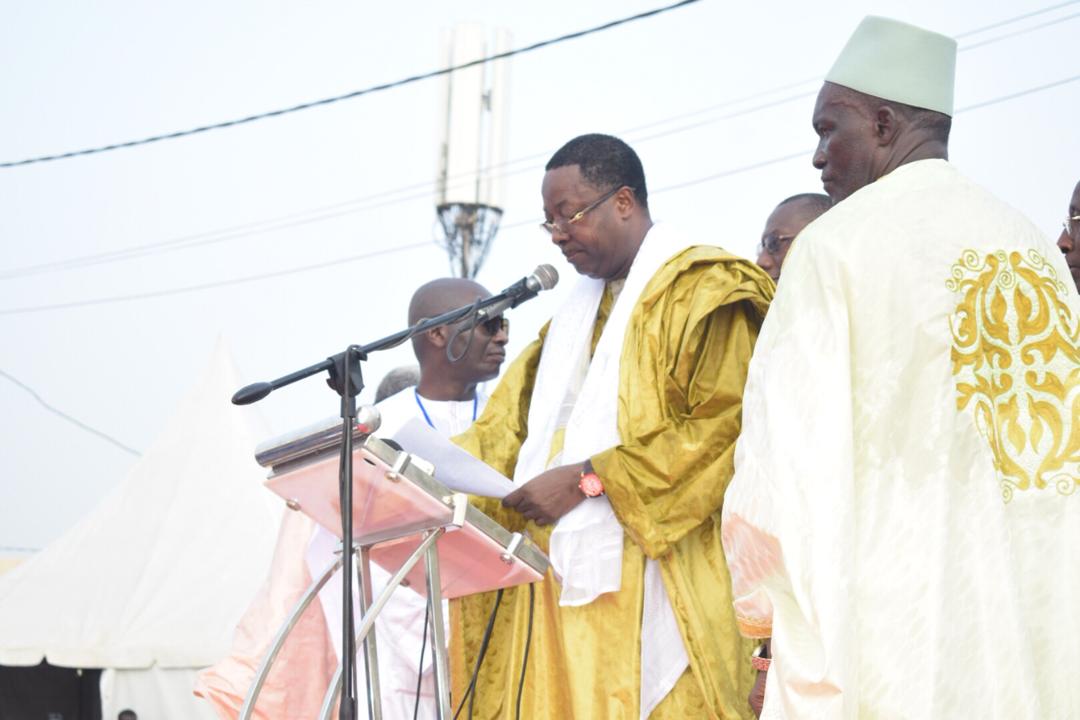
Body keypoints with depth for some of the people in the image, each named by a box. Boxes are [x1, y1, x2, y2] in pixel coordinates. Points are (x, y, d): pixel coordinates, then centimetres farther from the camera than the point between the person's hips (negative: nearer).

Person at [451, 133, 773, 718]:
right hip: (563, 579, 7)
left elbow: (723, 427, -14)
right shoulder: (578, 309, 24)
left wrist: (590, 478, -16)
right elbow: (510, 423, 19)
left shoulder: (703, 291, -2)